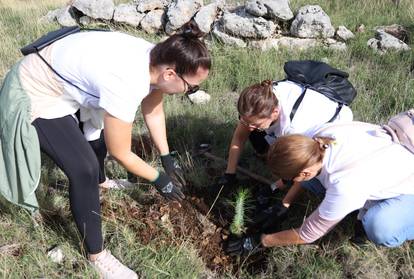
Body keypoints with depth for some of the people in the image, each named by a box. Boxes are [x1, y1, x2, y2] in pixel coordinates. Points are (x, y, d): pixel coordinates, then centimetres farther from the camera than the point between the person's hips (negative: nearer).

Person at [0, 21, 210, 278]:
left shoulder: (155, 60, -13)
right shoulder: (126, 84, -38)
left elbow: (154, 112, 5)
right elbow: (120, 153, -24)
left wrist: (167, 158, 5)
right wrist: (158, 179, -10)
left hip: (63, 79, 9)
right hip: (36, 94, -9)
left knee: (100, 130, 27)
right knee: (85, 170, -16)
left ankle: (99, 183, 58)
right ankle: (96, 254, 5)